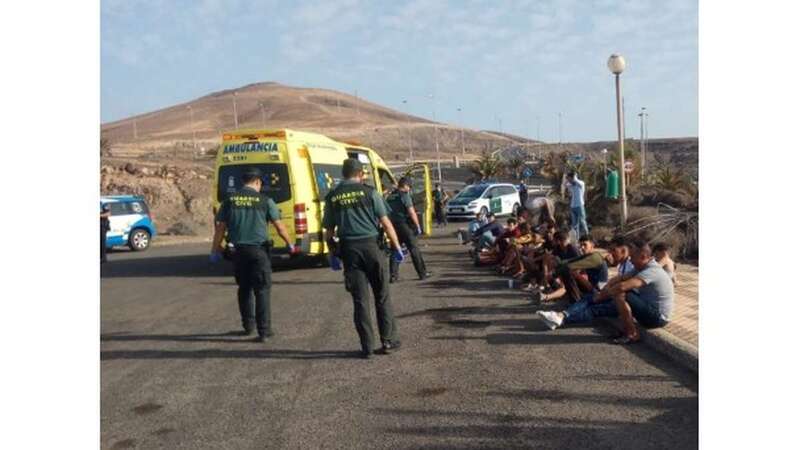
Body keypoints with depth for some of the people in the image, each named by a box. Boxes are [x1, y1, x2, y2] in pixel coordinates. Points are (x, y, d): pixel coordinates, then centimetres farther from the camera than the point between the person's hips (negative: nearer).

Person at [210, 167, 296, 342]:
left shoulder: (230, 200, 4)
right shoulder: (265, 200, -3)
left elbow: (220, 227, 4)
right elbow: (279, 226, 1)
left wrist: (215, 249, 14)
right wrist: (290, 245, 15)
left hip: (239, 250, 3)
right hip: (259, 250, -3)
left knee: (244, 289, 19)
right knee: (262, 290, 1)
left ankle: (248, 326, 27)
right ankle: (264, 331, -2)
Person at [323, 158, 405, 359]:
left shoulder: (332, 197, 8)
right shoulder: (369, 192, 0)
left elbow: (329, 231, 9)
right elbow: (385, 222, -3)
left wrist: (333, 254, 19)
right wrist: (396, 246, 3)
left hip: (349, 250, 2)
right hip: (371, 245, -2)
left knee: (360, 300, 6)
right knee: (382, 296, 9)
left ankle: (367, 347, 8)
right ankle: (388, 341, 12)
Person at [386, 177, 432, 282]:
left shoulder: (389, 197, 13)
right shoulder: (404, 196, -9)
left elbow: (387, 213, 16)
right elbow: (411, 212, -15)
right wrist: (418, 226, -9)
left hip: (393, 226, 6)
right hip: (404, 225, -6)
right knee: (414, 249, 2)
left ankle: (393, 275, 5)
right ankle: (422, 273, 7)